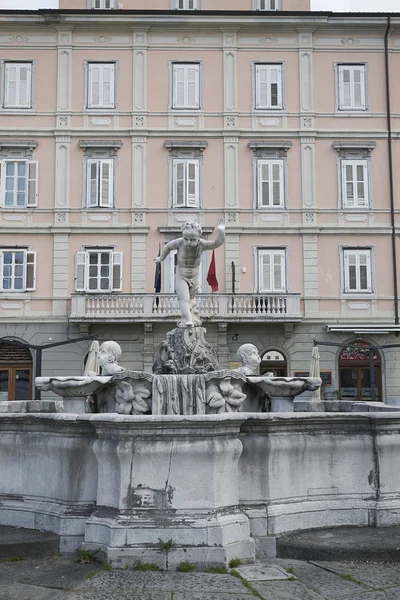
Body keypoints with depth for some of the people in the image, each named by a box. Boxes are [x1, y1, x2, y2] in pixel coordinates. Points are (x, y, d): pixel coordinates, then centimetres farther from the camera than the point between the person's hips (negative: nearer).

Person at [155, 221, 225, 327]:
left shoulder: (201, 244, -22)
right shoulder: (179, 243, -22)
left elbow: (216, 243, -28)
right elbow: (168, 246, -2)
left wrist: (221, 233, -46)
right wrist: (161, 258, 12)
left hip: (194, 276, 2)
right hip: (181, 276, -2)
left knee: (191, 298, 18)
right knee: (184, 298, -15)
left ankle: (193, 318, 27)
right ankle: (188, 320, -21)